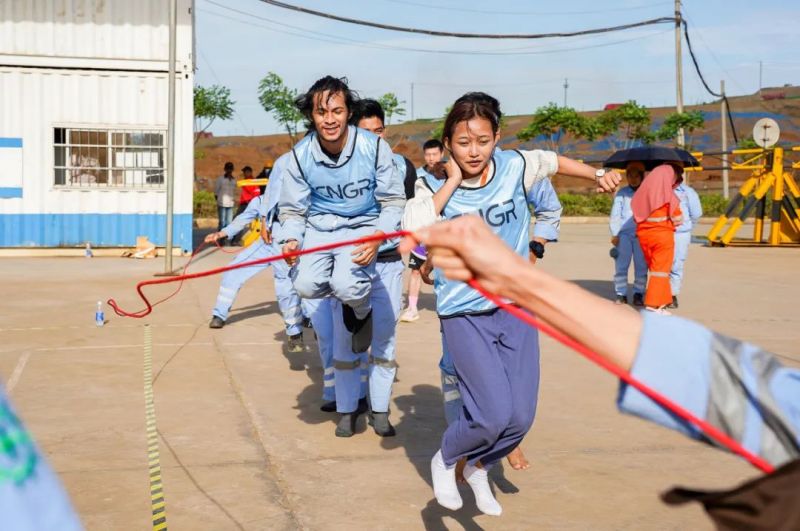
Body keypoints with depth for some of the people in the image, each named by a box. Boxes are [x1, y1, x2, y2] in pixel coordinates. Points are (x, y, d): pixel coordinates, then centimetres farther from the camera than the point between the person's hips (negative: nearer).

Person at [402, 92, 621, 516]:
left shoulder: (514, 167, -3)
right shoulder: (435, 188, -10)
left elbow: (552, 162, 18)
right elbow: (413, 230, -29)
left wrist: (598, 175, 14)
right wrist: (451, 183, -23)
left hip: (516, 308, 4)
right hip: (465, 315, -3)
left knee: (520, 417, 2)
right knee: (493, 414, -16)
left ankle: (478, 469, 33)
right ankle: (445, 461, 16)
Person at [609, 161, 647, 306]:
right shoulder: (622, 193, 10)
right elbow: (615, 214, 8)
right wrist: (615, 233, -2)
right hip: (624, 233, 0)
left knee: (641, 266, 0)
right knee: (621, 265, -2)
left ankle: (638, 294, 8)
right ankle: (621, 294, 4)